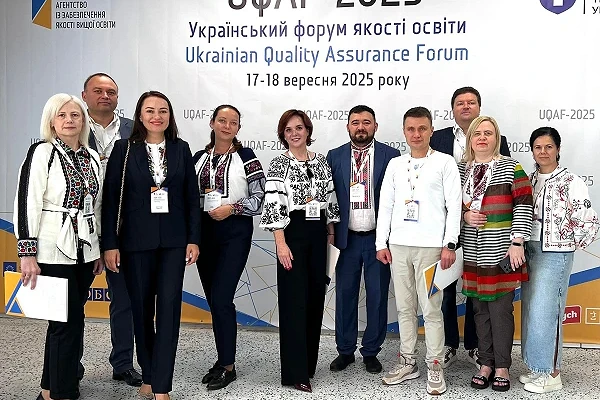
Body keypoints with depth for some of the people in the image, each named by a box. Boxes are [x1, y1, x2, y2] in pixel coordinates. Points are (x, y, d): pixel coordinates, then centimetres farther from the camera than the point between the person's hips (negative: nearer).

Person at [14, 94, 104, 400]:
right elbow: (26, 203, -12)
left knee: (65, 320, 13)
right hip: (53, 252, -6)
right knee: (69, 320, -4)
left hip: (84, 250, 6)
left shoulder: (92, 157, 10)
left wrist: (99, 249, 15)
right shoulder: (41, 153, -7)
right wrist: (27, 253, -16)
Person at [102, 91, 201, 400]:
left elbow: (192, 197, 6)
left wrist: (194, 239, 1)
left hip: (173, 241, 1)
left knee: (169, 306, -4)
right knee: (141, 308, 8)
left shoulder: (181, 149, 6)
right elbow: (111, 197, -2)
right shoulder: (124, 149, 0)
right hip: (136, 240, -1)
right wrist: (110, 244, -7)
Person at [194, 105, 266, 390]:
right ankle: (224, 359, 24)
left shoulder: (246, 158, -3)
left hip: (235, 233, -5)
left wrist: (232, 208, -18)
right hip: (204, 232, 5)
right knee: (213, 300, 10)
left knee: (221, 299, -9)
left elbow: (260, 197, -6)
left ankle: (227, 366, 4)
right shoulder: (199, 158, 10)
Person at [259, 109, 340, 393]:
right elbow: (273, 205, -12)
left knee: (315, 297, 10)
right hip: (293, 233, -5)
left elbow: (330, 199, 14)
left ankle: (309, 362, 26)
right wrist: (281, 243, -18)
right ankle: (295, 372, 4)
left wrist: (331, 234, 10)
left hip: (318, 234, 5)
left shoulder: (321, 162, 9)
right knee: (294, 300, -3)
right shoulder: (279, 164, -5)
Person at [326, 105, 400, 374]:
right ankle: (345, 350, 24)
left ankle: (371, 351, 22)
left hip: (378, 237, -1)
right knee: (345, 294, 9)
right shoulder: (334, 157, 5)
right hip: (346, 238, 2)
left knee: (377, 296, 7)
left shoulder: (390, 156, -1)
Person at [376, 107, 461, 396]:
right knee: (404, 307, 10)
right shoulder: (395, 164, 12)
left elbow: (454, 205, -3)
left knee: (431, 309, -2)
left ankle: (434, 366, 9)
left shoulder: (445, 163, 1)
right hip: (398, 246, 4)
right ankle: (408, 362, 21)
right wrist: (381, 243, 6)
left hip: (430, 246, -4)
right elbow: (385, 205, 11)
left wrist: (449, 244, -10)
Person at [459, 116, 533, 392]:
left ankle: (502, 367, 15)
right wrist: (464, 215, -7)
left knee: (501, 310, 1)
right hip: (472, 254, 3)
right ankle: (486, 364, 22)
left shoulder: (510, 167, -2)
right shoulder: (459, 169, 8)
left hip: (501, 252, -3)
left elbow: (523, 205, -6)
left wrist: (517, 242, -12)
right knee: (480, 310, 10)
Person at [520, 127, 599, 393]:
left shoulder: (571, 182, -9)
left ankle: (551, 374, 10)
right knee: (531, 312, 11)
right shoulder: (529, 181, 9)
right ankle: (538, 369, 23)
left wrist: (568, 245, -2)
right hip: (529, 252, 7)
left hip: (554, 255, -6)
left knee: (544, 313, -4)